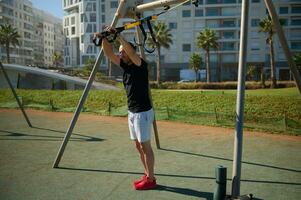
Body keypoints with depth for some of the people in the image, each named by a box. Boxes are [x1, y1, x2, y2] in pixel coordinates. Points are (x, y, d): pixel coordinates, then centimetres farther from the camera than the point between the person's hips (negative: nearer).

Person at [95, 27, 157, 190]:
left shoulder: (141, 65, -11)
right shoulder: (126, 66, 9)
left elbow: (132, 52, -31)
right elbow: (109, 54, 2)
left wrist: (118, 36, -32)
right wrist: (104, 39, -12)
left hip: (143, 112, -8)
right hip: (132, 113, 9)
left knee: (145, 146, -1)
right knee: (139, 146, 14)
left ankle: (151, 180, 10)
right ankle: (147, 175, 26)